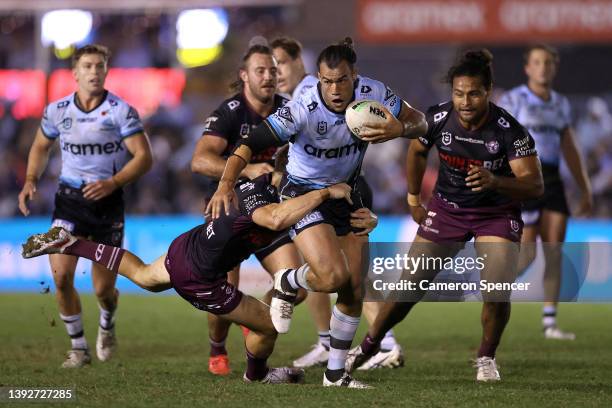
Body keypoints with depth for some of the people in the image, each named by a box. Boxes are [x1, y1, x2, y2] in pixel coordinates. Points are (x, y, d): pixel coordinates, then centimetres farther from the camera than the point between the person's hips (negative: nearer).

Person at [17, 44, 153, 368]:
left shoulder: (122, 111, -8)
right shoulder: (57, 110, 1)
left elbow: (144, 156, -10)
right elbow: (40, 147, 19)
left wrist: (113, 183, -24)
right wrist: (31, 181, 2)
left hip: (108, 201, -2)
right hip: (69, 199, 2)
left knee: (103, 289, -1)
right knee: (60, 275, -16)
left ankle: (107, 325, 37)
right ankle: (78, 348, 2)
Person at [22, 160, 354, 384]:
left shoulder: (263, 179, -10)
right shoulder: (258, 195, -35)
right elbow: (276, 218, -58)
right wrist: (327, 192, -50)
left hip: (186, 245, 9)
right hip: (198, 278, -9)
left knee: (144, 276, 40)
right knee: (268, 326, 5)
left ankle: (68, 244, 38)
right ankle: (256, 377, 37)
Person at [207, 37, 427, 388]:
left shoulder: (374, 93, -16)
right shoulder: (303, 111, -29)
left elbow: (419, 122, -5)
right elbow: (251, 144, -32)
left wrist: (399, 129, -29)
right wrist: (227, 183, -49)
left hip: (345, 194, 5)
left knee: (354, 289, 5)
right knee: (334, 276, -25)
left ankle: (336, 374, 22)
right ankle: (288, 283, 10)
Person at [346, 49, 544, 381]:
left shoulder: (509, 130, -26)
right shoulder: (438, 119, -17)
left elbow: (535, 185, -26)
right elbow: (416, 152, 7)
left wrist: (495, 181, -44)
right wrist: (414, 201, 13)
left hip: (497, 214, -2)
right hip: (446, 208, 2)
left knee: (497, 293, -20)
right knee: (409, 288, 1)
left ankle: (486, 358, 9)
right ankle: (368, 346, 25)